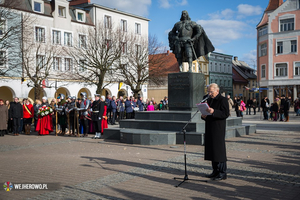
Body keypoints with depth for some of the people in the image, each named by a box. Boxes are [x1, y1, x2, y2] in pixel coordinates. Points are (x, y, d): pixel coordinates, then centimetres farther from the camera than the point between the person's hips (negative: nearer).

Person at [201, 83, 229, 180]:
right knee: (211, 149, 11)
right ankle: (215, 171, 21)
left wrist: (213, 112, -29)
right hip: (209, 129, 8)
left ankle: (222, 173, 2)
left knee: (219, 149, -6)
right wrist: (204, 116, 1)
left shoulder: (223, 100, -8)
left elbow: (226, 114, -17)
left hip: (218, 129, -8)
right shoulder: (209, 100, 17)